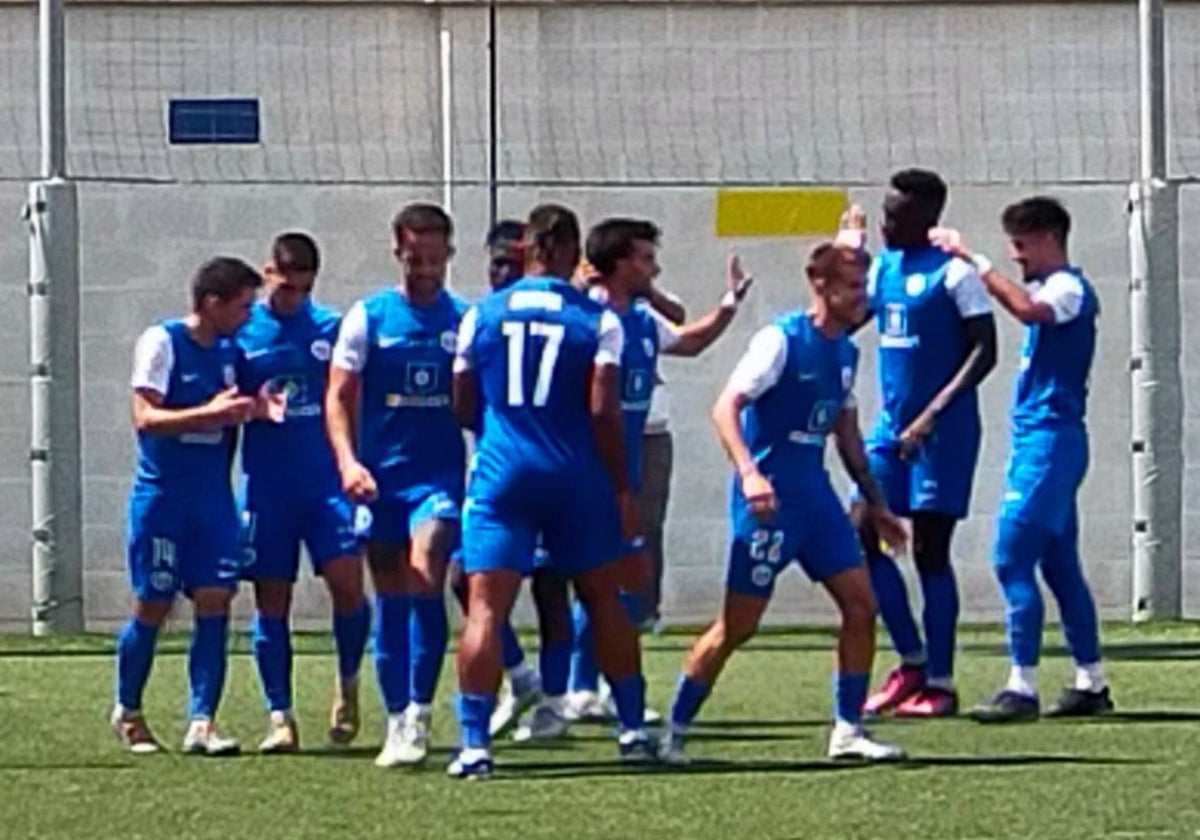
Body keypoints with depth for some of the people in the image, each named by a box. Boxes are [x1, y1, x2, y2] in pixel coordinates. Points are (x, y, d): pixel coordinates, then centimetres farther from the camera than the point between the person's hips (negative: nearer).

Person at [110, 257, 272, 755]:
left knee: (215, 601, -5)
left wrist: (255, 410, 1)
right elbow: (146, 418, -19)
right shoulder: (162, 342, -11)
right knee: (153, 606, 3)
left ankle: (201, 722, -4)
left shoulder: (229, 351, 9)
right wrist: (211, 412, -26)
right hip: (162, 494, -5)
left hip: (214, 497, 6)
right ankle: (127, 711, 22)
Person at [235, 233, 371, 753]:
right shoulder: (242, 331, 2)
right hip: (266, 487, 0)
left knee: (346, 581, -13)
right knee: (271, 600, 2)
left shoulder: (331, 327, 4)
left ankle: (348, 685, 12)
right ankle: (280, 718, 9)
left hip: (326, 480, 0)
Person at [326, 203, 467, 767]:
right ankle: (397, 721, 14)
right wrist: (348, 461, -12)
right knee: (390, 602, 6)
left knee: (424, 579, -19)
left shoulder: (467, 320, 5)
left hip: (441, 477, -1)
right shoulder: (367, 318, 4)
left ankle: (419, 712, -12)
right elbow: (339, 398, 2)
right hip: (381, 479, 1)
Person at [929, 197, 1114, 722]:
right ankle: (1091, 683, 17)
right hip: (1037, 440, 10)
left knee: (1013, 558, -14)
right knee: (1059, 565, 13)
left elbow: (1027, 308, -33)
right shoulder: (1048, 290, 17)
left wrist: (974, 261, -31)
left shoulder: (1070, 289, -13)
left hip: (1050, 439, -10)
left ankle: (1022, 688, -16)